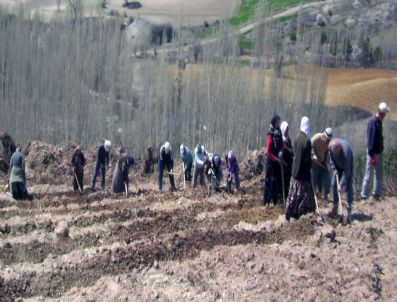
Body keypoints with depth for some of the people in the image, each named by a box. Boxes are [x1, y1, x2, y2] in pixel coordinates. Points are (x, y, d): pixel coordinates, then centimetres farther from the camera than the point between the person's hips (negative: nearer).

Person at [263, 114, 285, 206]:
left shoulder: (279, 132, 7)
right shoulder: (270, 134, -15)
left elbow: (282, 145, 11)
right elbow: (268, 152, -16)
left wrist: (281, 152, -9)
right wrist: (276, 159, -21)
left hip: (278, 160, 7)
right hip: (271, 161, -7)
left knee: (277, 180, 11)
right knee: (269, 180, -6)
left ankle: (275, 200, 20)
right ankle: (267, 201, -3)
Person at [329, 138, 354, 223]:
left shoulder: (346, 151, -41)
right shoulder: (330, 146, -28)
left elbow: (346, 170, -36)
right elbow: (331, 159, -5)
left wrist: (342, 184, -36)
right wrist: (334, 169, -16)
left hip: (348, 164, -5)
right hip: (338, 166, 5)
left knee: (348, 186, -13)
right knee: (334, 184, -1)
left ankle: (349, 211, -13)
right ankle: (335, 208, 11)